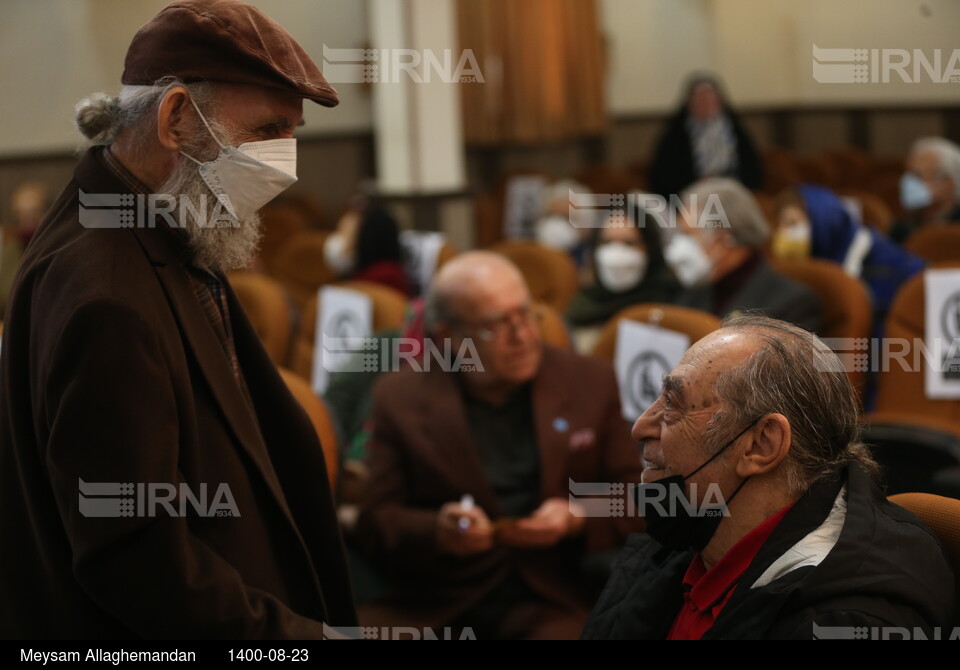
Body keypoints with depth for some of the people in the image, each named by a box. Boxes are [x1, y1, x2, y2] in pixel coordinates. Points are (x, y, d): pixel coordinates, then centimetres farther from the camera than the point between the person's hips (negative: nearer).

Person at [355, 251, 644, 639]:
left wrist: (577, 519, -10)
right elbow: (376, 525, 3)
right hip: (435, 604, 0)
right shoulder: (400, 398, 7)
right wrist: (436, 531, -18)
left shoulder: (589, 383, 10)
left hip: (552, 599, 1)